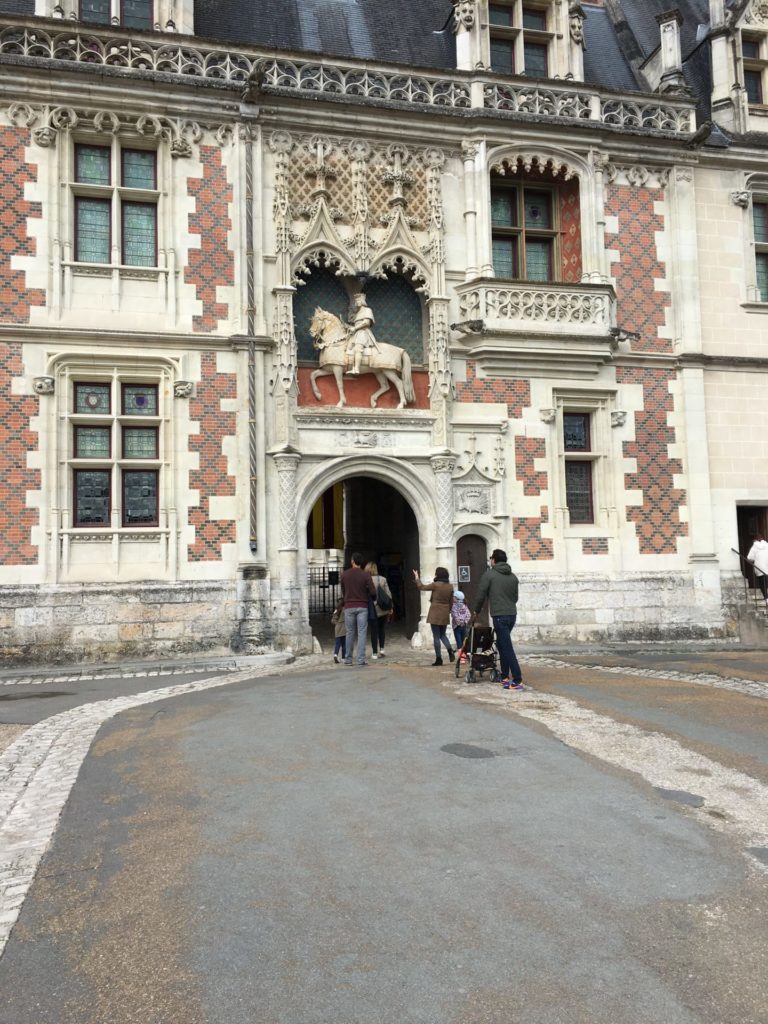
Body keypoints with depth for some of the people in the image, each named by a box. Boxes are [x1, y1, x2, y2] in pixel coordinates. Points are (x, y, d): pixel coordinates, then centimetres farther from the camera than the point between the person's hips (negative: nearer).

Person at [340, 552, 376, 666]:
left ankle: (348, 659, 13)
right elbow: (373, 592, -6)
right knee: (361, 633, 0)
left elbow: (343, 591, 9)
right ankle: (361, 659, -5)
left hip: (349, 607, 2)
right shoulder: (365, 575, -5)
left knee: (350, 633, 9)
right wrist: (373, 599, 15)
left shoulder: (344, 574, 1)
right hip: (362, 607, -2)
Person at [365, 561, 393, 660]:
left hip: (372, 609, -2)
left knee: (374, 631, 5)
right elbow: (388, 594, 1)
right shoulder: (382, 579, -1)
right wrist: (390, 606, 10)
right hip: (383, 610, 3)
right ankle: (381, 649, 12)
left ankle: (375, 653, 6)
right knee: (381, 630, 20)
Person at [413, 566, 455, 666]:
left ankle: (439, 659, 2)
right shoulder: (450, 586, 3)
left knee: (436, 636, 1)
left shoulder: (435, 585, -13)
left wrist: (417, 578, 15)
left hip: (435, 613, -5)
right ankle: (450, 651, -2)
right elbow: (451, 601, 10)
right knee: (442, 634, 19)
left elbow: (422, 587, 0)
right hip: (445, 614, 5)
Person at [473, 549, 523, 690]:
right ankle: (505, 676, 22)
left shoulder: (489, 574, -4)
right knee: (501, 644, 20)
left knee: (507, 648, -7)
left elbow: (480, 595, -3)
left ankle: (517, 681, -11)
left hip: (499, 616, -7)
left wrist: (477, 612, 12)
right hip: (512, 615, 7)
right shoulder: (513, 576, 13)